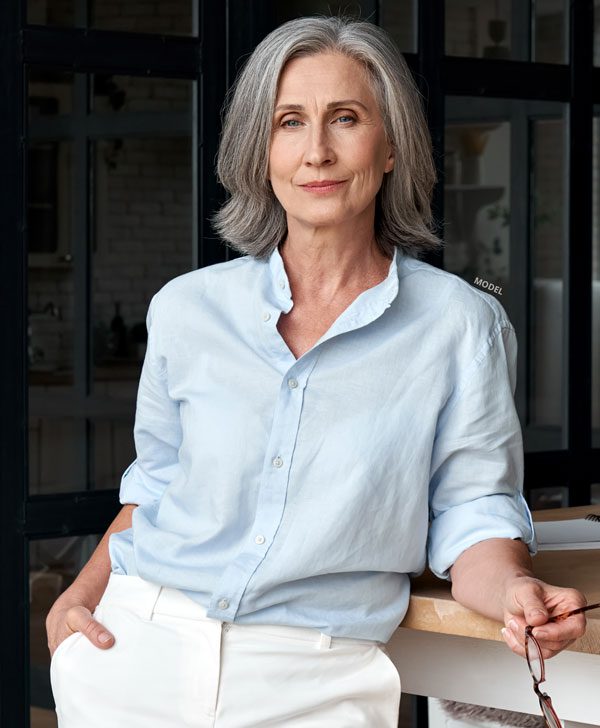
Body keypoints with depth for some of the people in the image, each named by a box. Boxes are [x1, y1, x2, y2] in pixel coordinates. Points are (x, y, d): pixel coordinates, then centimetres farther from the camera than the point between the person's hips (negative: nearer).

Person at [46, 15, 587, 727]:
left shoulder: (461, 325, -1)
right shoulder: (188, 308, 6)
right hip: (139, 646, 2)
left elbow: (471, 512, 1)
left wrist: (515, 591, -20)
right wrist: (81, 595, 4)